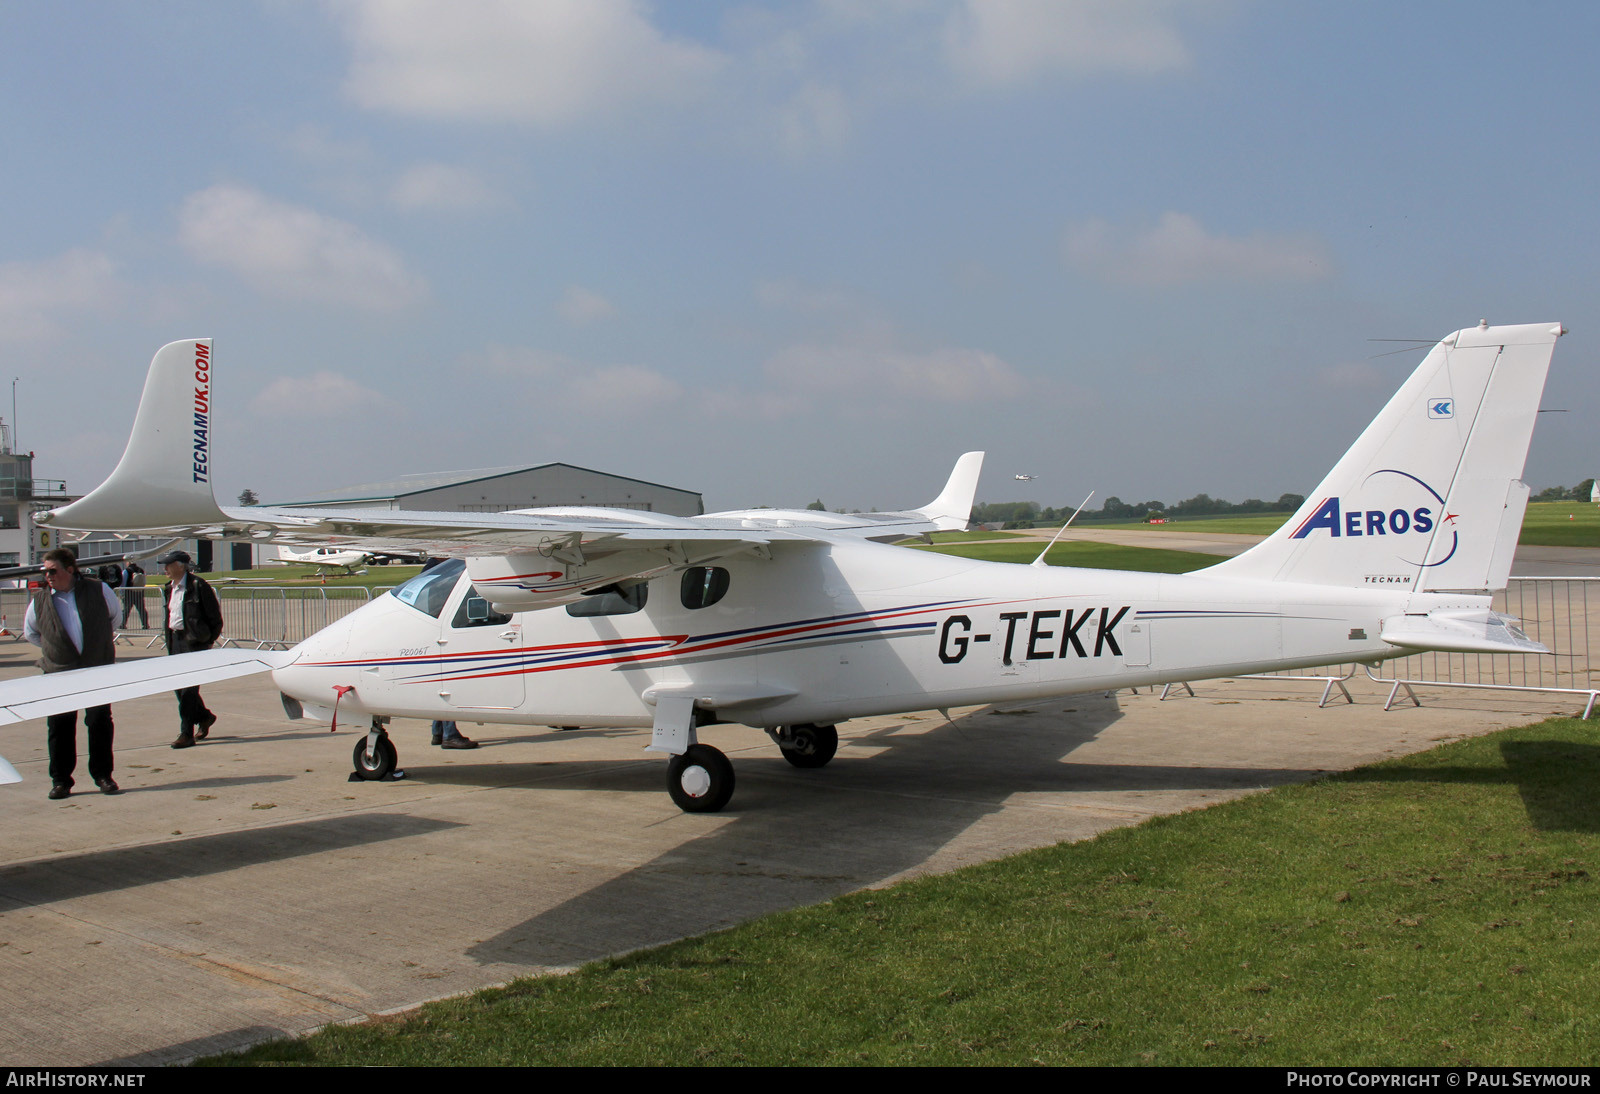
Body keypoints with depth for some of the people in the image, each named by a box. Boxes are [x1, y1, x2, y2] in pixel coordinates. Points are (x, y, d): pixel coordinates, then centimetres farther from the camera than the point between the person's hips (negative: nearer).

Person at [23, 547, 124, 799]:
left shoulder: (98, 590, -2)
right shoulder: (39, 601, 0)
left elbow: (116, 615, 17)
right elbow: (30, 632, 17)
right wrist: (53, 648, 13)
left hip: (98, 670, -1)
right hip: (58, 674, 1)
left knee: (100, 722, 2)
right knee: (59, 727, 2)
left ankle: (103, 775, 14)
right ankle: (60, 780, 12)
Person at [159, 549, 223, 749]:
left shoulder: (198, 586, -11)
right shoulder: (169, 588, 12)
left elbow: (215, 618, -9)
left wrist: (207, 641, -7)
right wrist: (170, 642, 14)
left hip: (194, 641, -8)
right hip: (175, 641, 8)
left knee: (188, 688, -8)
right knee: (178, 686, 10)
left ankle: (186, 734, -4)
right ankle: (204, 717, 31)